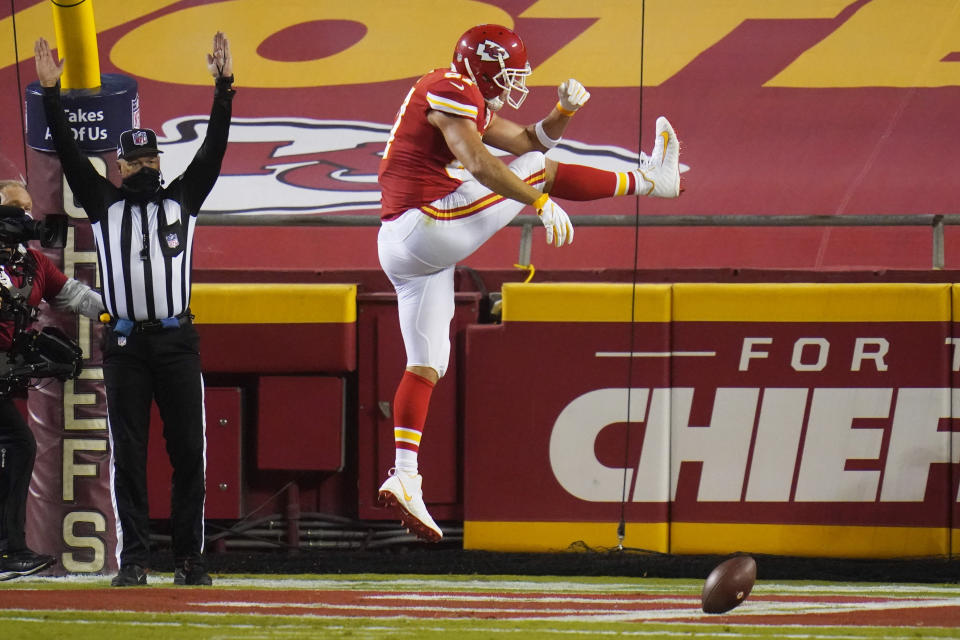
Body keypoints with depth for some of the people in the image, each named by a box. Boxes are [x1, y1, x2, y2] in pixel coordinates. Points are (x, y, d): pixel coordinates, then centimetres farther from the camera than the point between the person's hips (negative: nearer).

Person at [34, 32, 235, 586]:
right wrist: (51, 93, -3)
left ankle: (190, 557, 3)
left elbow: (214, 148, 7)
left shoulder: (183, 198, 14)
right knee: (128, 453, -1)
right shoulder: (105, 203, 12)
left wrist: (224, 88, -2)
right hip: (126, 344, 0)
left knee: (189, 450, -1)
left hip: (178, 341, 0)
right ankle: (134, 557, 2)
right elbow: (69, 153, 5)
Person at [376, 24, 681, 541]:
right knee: (540, 170, 0)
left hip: (398, 247, 10)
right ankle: (648, 180, 15)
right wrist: (543, 204, -23)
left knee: (426, 364, 6)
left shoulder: (471, 100, 23)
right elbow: (479, 165, -22)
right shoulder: (453, 91, -9)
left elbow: (527, 140, 28)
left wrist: (564, 110, 11)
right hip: (429, 225, -10)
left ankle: (404, 477, 0)